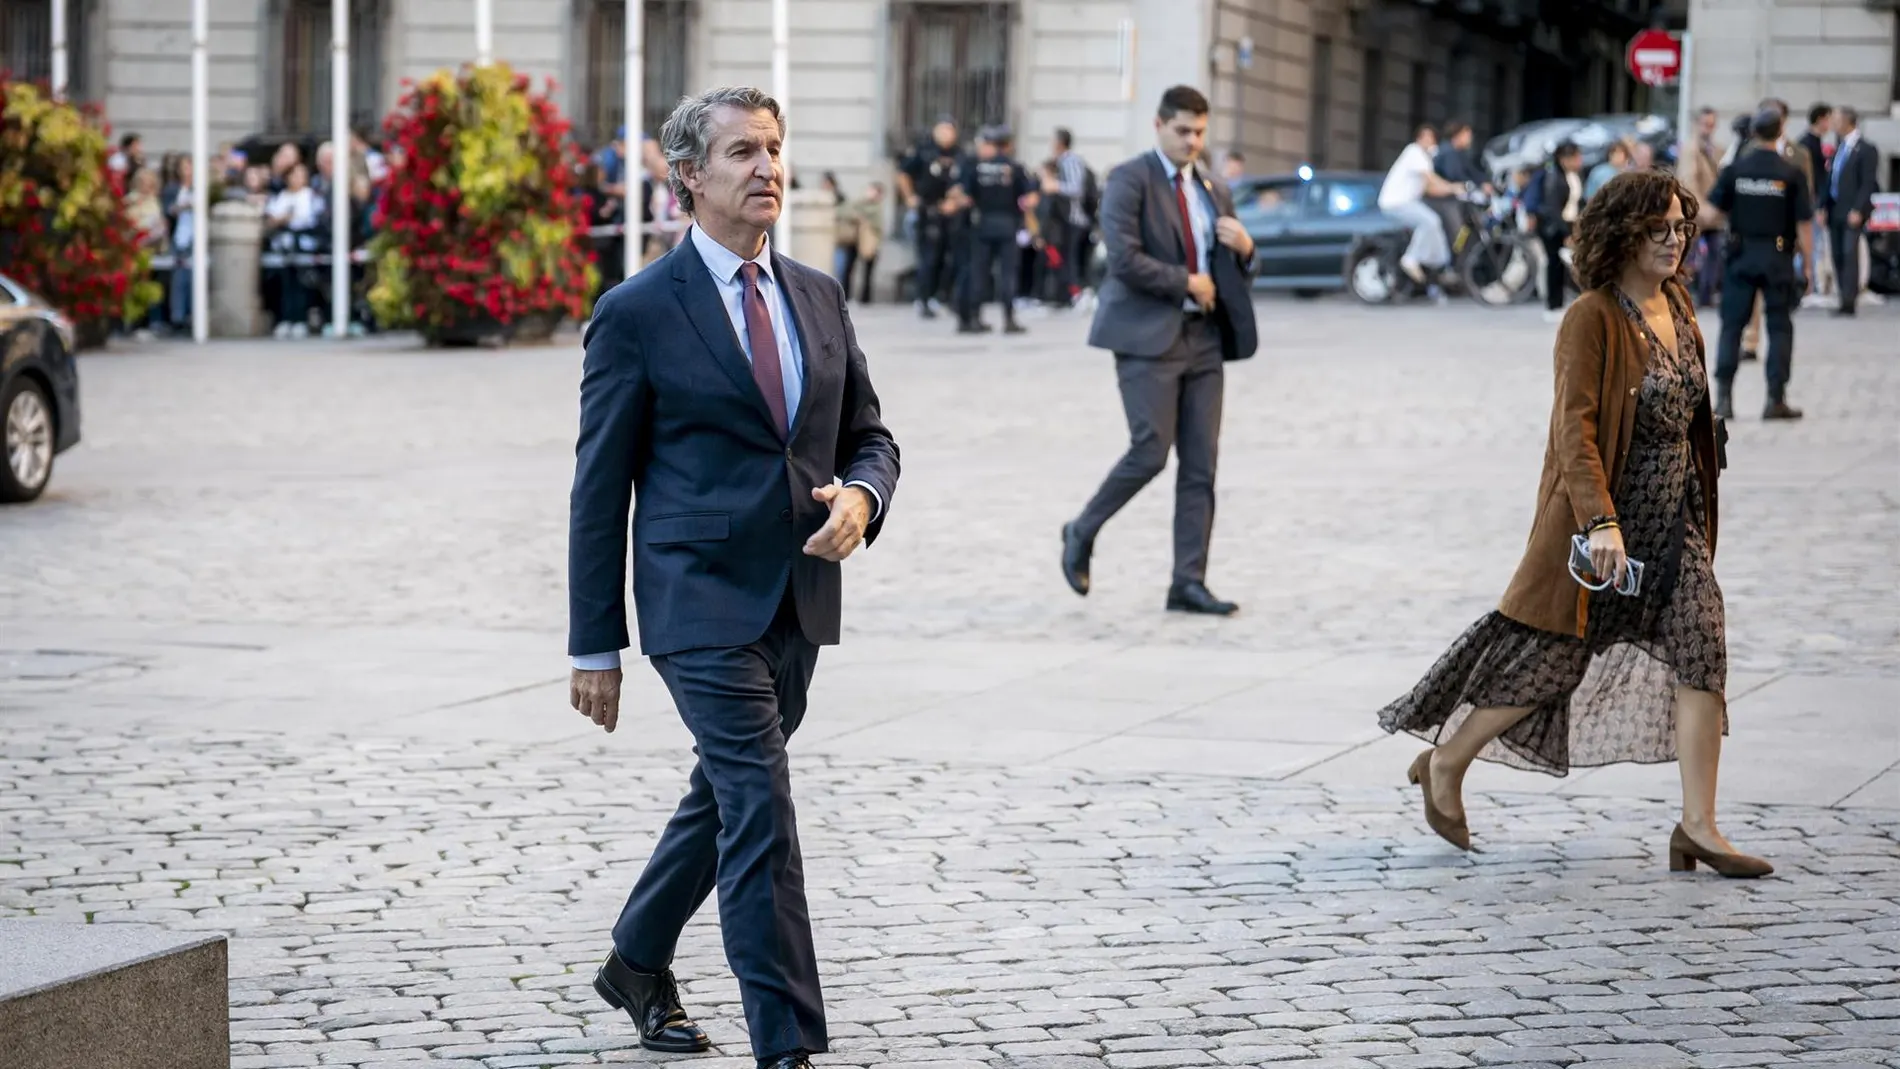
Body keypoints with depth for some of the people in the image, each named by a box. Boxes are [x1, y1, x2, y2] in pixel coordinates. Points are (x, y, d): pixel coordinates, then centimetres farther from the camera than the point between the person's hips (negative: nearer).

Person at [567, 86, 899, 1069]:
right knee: (760, 811, -12)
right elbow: (600, 489, -4)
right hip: (701, 600, -6)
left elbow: (868, 435, 16)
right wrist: (596, 647, -5)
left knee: (725, 796, 18)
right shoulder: (637, 313, -7)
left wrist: (860, 497, -9)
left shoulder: (818, 297, 10)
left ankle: (637, 964, 40)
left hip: (798, 600, 6)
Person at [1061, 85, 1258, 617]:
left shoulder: (1215, 191, 17)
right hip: (1149, 336, -6)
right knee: (1151, 452, -11)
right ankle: (1082, 532, 12)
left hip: (1203, 338, 6)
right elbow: (1124, 259, -16)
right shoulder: (1130, 180, -5)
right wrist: (1186, 282, -10)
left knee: (1200, 466, 2)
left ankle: (1189, 582, 4)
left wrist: (1244, 249, -1)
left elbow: (1237, 273, 22)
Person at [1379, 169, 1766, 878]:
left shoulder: (1677, 307, 8)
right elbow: (1575, 427, -22)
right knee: (1546, 660, 3)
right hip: (1600, 521, -7)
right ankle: (1445, 764, 25)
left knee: (1703, 649, -5)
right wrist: (1601, 521, -31)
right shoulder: (1593, 318, -15)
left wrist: (1694, 513, 21)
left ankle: (1697, 826, -4)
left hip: (1673, 519, 7)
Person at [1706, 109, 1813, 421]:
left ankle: (1723, 396, 1)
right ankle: (1776, 400, 5)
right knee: (1779, 327, 7)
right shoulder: (1791, 174, -7)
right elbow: (1803, 223, -7)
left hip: (1741, 255, 1)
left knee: (1732, 325, 7)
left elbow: (1713, 210, -2)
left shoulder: (1735, 169, -3)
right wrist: (1808, 260, 1)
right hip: (1777, 257, -1)